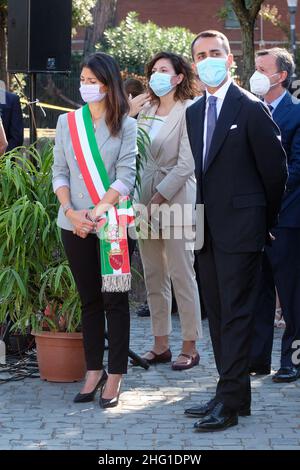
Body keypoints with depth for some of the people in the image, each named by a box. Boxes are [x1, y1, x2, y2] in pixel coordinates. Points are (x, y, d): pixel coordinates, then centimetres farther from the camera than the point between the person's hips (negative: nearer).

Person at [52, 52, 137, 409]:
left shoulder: (125, 125, -1)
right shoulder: (67, 122, 9)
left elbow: (125, 176, -7)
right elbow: (59, 173, 6)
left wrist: (97, 213, -15)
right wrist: (71, 212, -8)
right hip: (75, 224, 3)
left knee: (114, 299, 1)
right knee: (89, 299, 9)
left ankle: (114, 376, 4)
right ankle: (93, 371, 16)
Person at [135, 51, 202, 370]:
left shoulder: (189, 112, -7)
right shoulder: (146, 113, 14)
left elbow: (185, 164, -12)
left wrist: (157, 201, -14)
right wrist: (141, 203, 2)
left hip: (176, 200, -7)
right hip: (146, 202, 7)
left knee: (182, 276, -4)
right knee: (153, 276, 9)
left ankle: (189, 347, 2)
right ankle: (160, 344, 15)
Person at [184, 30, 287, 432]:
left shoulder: (250, 109, -9)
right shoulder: (194, 112, 12)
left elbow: (275, 170, -5)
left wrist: (265, 220, 3)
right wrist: (203, 216, 11)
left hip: (239, 229, -8)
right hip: (208, 229, 8)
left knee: (236, 313, -6)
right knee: (218, 313, 11)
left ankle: (230, 401, -4)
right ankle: (234, 393, 19)